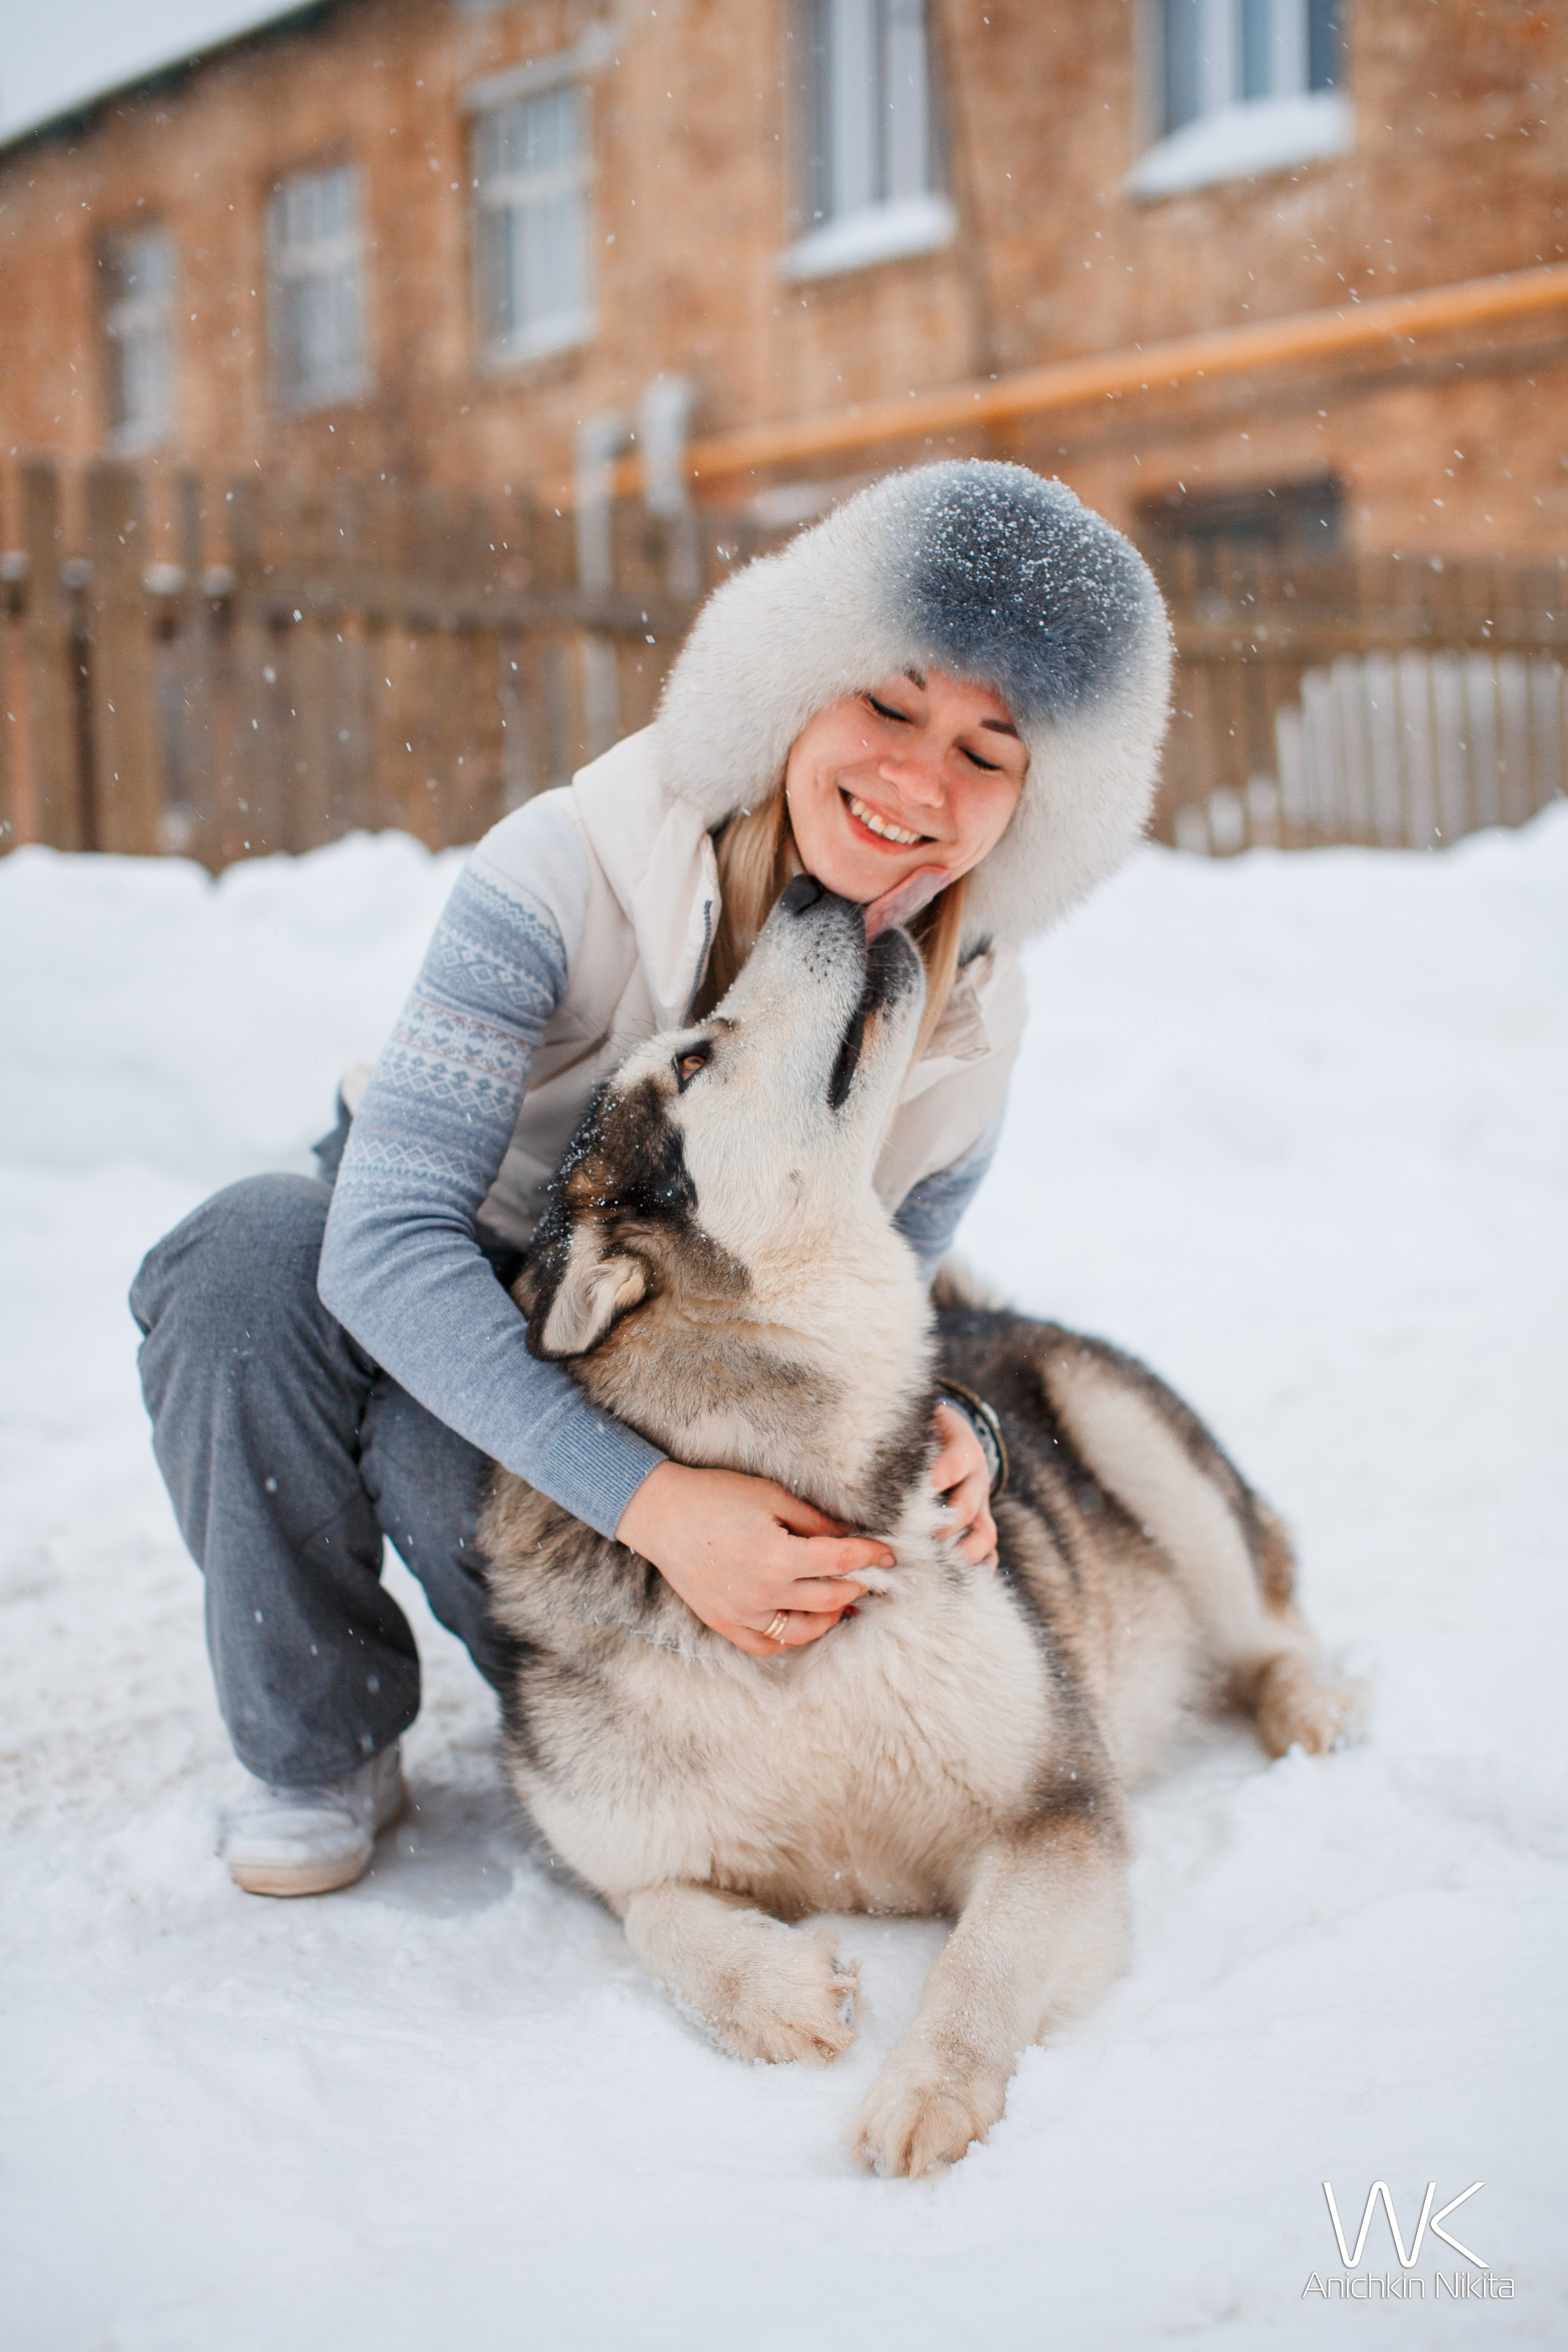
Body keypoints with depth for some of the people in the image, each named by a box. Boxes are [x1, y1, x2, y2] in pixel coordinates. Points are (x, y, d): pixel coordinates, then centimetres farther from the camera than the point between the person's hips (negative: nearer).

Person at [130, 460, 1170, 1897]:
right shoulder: (572, 874, -31)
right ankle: (322, 1748, -12)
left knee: (442, 1454, -33)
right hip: (423, 1325, -1)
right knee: (248, 1255, -35)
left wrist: (946, 1436, -30)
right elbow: (389, 1238, -37)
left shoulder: (969, 1027, -18)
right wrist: (651, 1500, -47)